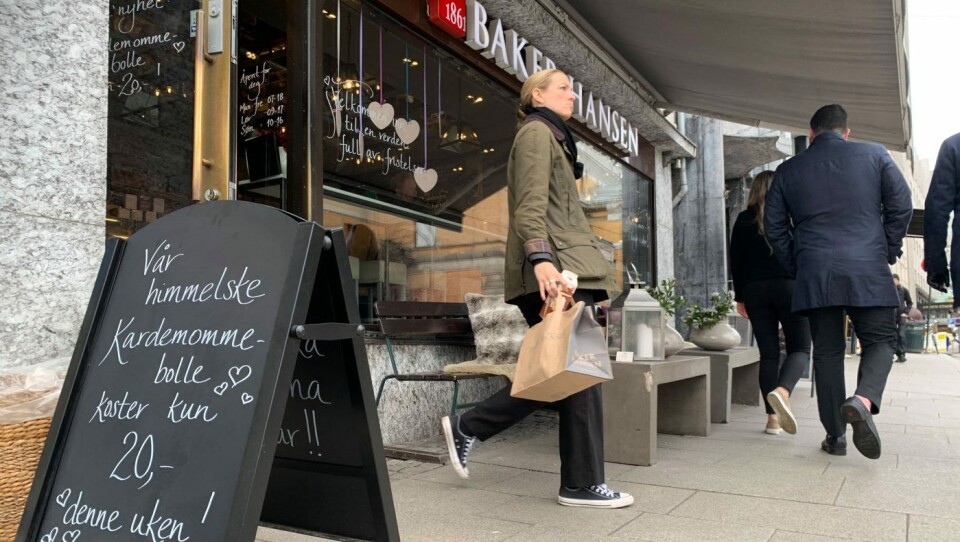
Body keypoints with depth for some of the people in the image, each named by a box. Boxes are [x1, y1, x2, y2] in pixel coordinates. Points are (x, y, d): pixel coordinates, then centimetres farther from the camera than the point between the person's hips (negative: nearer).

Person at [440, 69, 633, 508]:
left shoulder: (551, 137, 30)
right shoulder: (537, 132, 0)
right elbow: (531, 205, -15)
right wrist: (541, 258, -28)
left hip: (563, 270, 10)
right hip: (554, 268, -10)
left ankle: (467, 428, 12)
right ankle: (582, 484, 4)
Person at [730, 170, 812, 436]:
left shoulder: (743, 219, 9)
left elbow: (736, 260, 8)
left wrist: (740, 297, 12)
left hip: (754, 290, 2)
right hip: (789, 285, -2)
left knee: (768, 353, 5)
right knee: (799, 348, 4)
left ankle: (772, 417, 2)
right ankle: (782, 391, -25)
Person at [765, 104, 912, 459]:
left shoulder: (788, 170, 10)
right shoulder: (874, 155, 8)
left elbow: (774, 227, 9)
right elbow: (901, 206, 3)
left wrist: (796, 268, 16)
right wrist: (888, 253, 14)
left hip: (814, 274, 1)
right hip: (868, 272, -1)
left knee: (826, 351, 7)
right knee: (879, 340, 10)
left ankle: (835, 435, 9)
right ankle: (864, 399, -19)